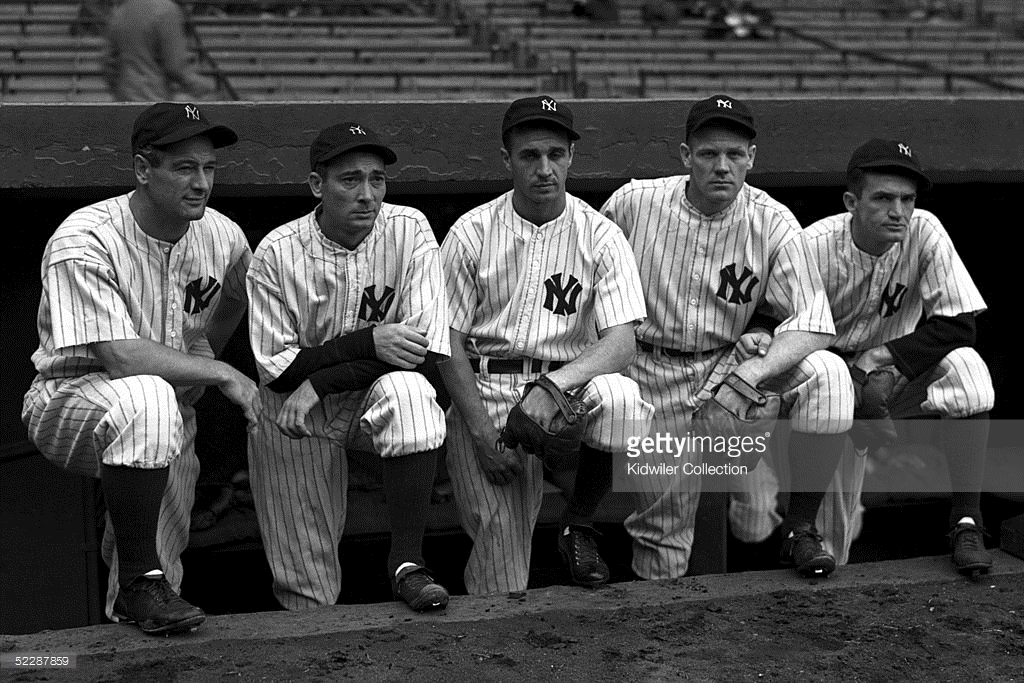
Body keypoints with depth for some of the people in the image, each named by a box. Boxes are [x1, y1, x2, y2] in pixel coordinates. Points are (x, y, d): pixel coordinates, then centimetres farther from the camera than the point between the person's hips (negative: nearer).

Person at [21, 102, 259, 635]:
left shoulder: (224, 238, -1)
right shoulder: (83, 242, -20)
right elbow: (122, 356, -27)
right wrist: (223, 375, -21)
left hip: (167, 424, 6)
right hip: (71, 400, -6)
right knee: (149, 397, -38)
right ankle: (139, 581, -24)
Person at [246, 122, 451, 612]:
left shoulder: (409, 231, -11)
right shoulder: (277, 253, -12)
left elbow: (428, 354, -18)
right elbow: (276, 370, -13)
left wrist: (321, 381, -23)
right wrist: (369, 342, -23)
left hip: (376, 403, 0)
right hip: (295, 422, 0)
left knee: (408, 389, -37)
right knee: (310, 600, -1)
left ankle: (407, 564, -26)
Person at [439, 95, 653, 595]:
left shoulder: (600, 236, 1)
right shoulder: (471, 233, 1)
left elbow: (621, 343, -10)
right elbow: (449, 341, -1)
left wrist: (554, 384, -28)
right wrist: (483, 432, -13)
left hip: (569, 384, 1)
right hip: (482, 391, -1)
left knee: (619, 398, -35)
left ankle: (579, 525, -7)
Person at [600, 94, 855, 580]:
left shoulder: (772, 224, -11)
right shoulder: (632, 203, -10)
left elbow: (812, 323, -19)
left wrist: (754, 370, -37)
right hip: (653, 373, -1)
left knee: (827, 375, -30)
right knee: (662, 569, 0)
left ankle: (801, 528, -12)